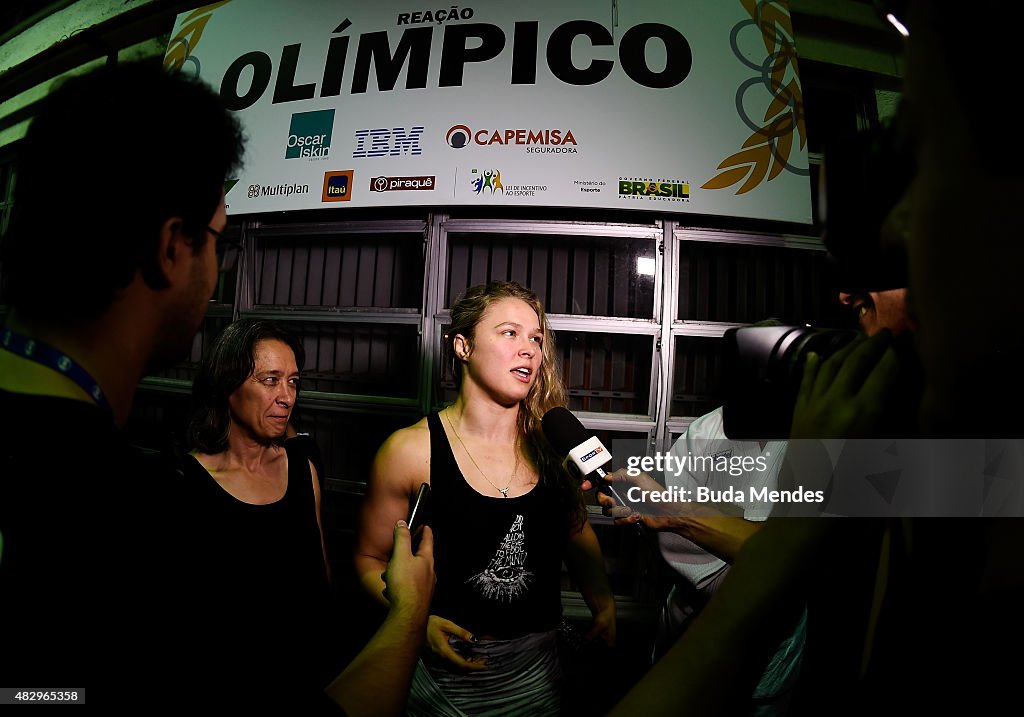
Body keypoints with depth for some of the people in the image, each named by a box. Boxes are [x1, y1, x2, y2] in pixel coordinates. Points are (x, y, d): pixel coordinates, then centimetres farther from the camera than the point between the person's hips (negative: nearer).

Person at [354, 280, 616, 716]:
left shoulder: (551, 442, -9)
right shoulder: (410, 450, -17)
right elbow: (370, 558, -6)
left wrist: (603, 605, -3)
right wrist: (418, 620, -20)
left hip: (536, 666, 3)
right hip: (446, 670, -2)